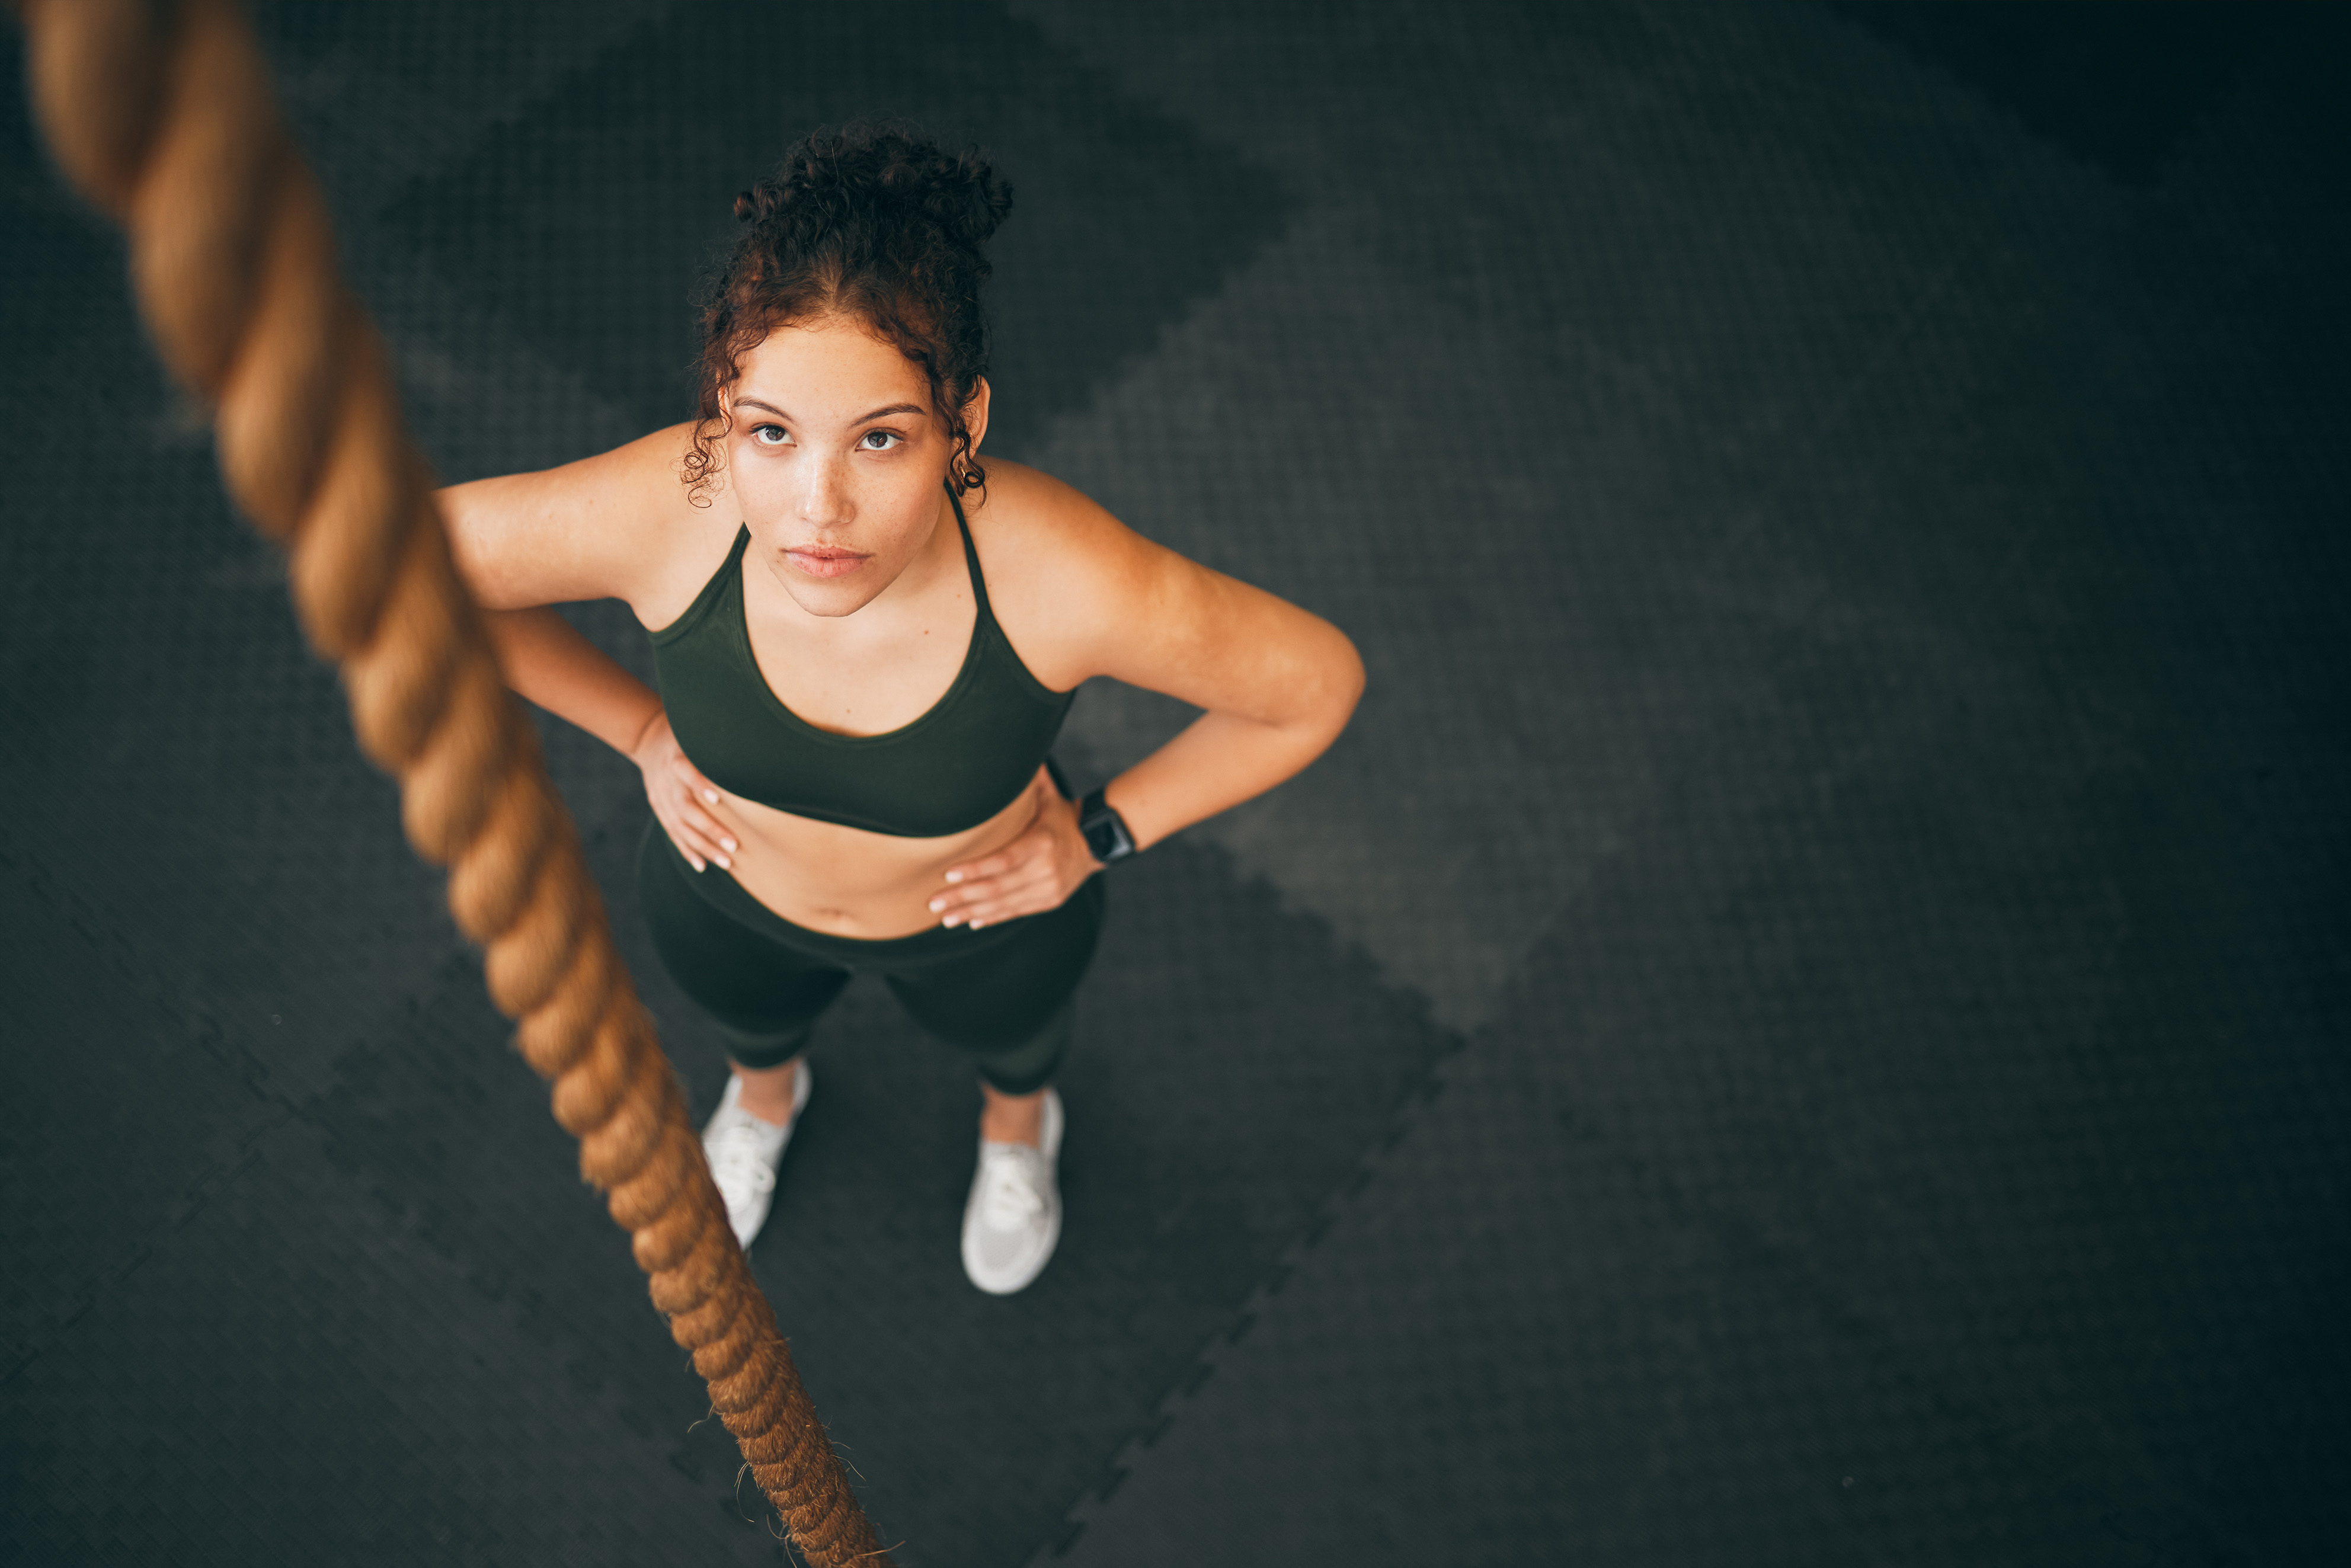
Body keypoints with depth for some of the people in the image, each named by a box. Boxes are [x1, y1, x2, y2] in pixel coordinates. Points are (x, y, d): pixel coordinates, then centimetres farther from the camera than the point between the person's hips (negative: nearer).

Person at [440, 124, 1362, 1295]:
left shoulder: (1064, 581, -43)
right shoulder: (665, 513, -39)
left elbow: (1318, 683, -24)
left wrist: (1104, 833, -16)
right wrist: (641, 732, -14)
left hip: (985, 915, -1)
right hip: (728, 904, 1)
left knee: (1007, 1041, 36)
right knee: (751, 1025, 38)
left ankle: (1018, 1124, 74)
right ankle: (765, 1093, 76)